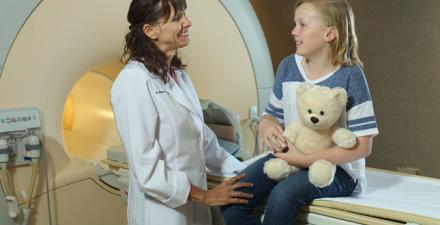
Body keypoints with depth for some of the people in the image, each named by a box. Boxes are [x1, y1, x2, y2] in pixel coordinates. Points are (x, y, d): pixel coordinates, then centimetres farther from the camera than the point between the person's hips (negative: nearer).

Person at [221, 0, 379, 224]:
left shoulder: (349, 76, -12)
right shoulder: (288, 67, 3)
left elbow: (362, 145, -13)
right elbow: (272, 115, 15)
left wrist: (305, 160, -20)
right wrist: (266, 125, -11)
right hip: (289, 157, 5)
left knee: (283, 196, -34)